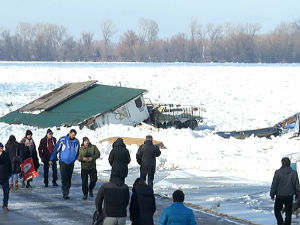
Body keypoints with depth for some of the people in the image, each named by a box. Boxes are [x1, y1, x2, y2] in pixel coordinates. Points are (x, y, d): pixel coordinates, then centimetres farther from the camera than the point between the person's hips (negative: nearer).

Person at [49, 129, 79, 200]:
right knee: (64, 179, -10)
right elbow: (56, 149, -2)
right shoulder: (62, 140, -6)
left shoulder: (76, 141, 4)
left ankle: (66, 193, 16)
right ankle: (65, 194, -10)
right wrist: (51, 160, -3)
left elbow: (77, 152, 19)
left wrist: (75, 158, 9)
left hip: (71, 163, 4)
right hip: (63, 162, -4)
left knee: (69, 179, 7)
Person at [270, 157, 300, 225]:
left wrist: (272, 195, 3)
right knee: (288, 213, 10)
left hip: (279, 196, -2)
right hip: (289, 196, 2)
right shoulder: (293, 173, -3)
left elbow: (274, 185, -7)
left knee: (277, 210, 15)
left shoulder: (278, 172, -10)